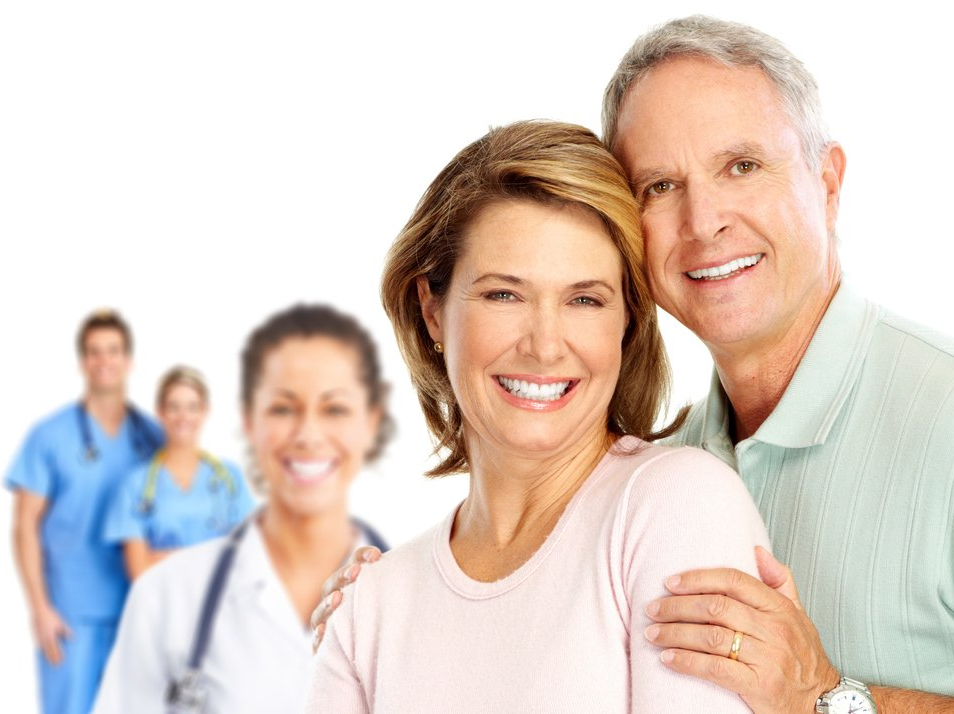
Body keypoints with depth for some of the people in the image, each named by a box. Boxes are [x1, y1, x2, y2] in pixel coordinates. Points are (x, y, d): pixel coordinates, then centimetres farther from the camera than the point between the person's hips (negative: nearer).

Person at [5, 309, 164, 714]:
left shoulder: (153, 437, 6)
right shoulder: (49, 436, -2)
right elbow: (25, 527, -2)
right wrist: (40, 608, -9)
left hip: (139, 611, 3)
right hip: (72, 614, -3)